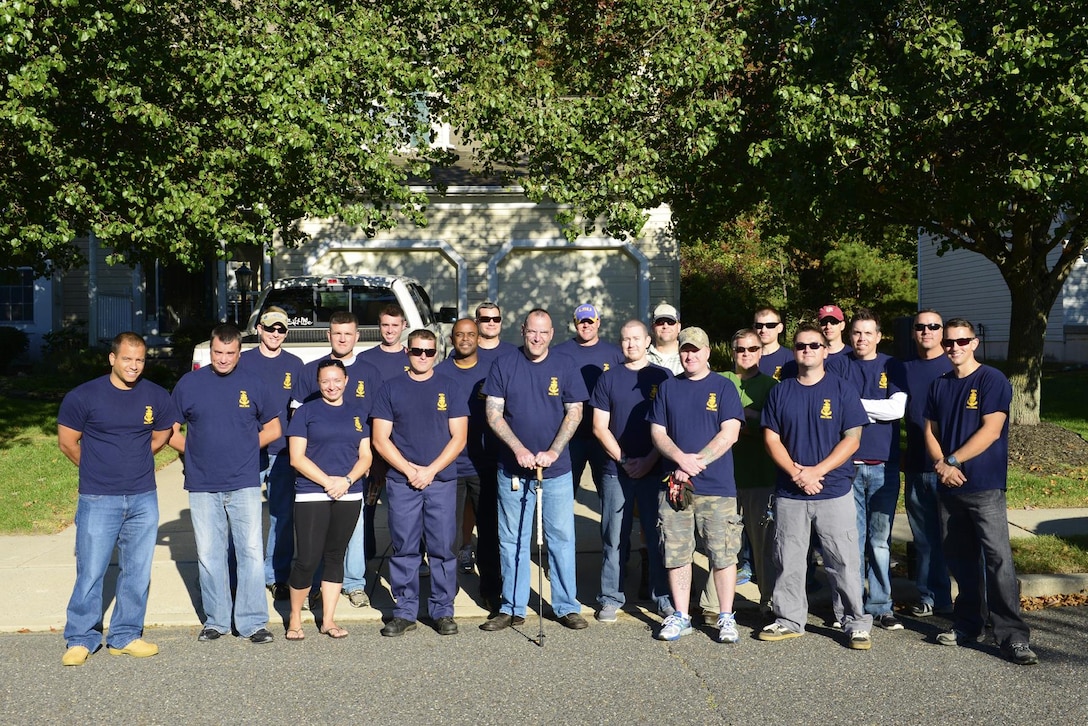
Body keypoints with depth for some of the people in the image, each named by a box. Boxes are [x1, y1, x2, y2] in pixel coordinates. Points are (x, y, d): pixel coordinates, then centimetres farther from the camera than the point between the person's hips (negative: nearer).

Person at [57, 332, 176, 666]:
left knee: (137, 572, 9)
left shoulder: (157, 397, 1)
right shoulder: (83, 396, -7)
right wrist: (100, 469, 9)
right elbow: (67, 442, 3)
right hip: (98, 500, -3)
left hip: (143, 499, 3)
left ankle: (125, 636, 22)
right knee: (90, 572, 1)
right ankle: (81, 639, 16)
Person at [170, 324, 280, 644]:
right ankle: (216, 620, 21)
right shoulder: (189, 383, 4)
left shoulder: (252, 384, 3)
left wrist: (245, 447, 4)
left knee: (251, 552, -2)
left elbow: (273, 428, 12)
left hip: (244, 484, -1)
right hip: (203, 485, 1)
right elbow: (171, 431, 12)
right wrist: (194, 451, 2)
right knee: (209, 555, 8)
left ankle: (253, 622, 5)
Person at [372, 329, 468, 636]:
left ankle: (443, 611, 12)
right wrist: (409, 470, -8)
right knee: (404, 550, 4)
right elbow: (380, 439, 3)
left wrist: (431, 470, -8)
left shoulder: (449, 388, 7)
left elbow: (459, 437, 2)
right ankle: (404, 613, 14)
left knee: (443, 549, 2)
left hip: (442, 482, 0)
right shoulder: (391, 389, 7)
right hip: (401, 482, 0)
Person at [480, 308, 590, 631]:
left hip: (557, 470, 0)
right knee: (512, 540, 7)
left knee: (562, 538, 4)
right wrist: (519, 449, -14)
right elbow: (493, 415, -2)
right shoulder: (503, 367, 1)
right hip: (512, 469, 0)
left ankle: (567, 606, 15)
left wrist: (552, 452, -12)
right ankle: (512, 608, 17)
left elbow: (574, 413, 0)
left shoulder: (566, 366, 2)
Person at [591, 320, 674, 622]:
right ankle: (611, 598, 14)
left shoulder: (664, 377, 5)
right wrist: (624, 460, -6)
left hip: (654, 470, -1)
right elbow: (600, 427, 4)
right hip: (616, 471, 1)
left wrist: (649, 460, -9)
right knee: (614, 537, 5)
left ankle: (663, 597, 13)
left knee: (658, 535, 3)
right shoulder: (608, 378, 7)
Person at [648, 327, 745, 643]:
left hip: (717, 486, -2)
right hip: (674, 486, 3)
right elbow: (658, 433, 6)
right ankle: (680, 616, 18)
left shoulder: (723, 387, 3)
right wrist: (682, 459, -12)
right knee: (676, 554, 6)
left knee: (723, 554, 0)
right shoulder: (668, 388, 11)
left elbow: (729, 434, -6)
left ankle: (726, 618, 12)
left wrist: (696, 463, -13)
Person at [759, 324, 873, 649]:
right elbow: (771, 438, 5)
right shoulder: (781, 391, 8)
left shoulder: (842, 389, 1)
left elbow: (852, 439, -4)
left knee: (844, 561, 0)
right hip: (789, 492, 3)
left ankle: (857, 622, 12)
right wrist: (796, 473, -10)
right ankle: (789, 619, 22)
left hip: (835, 491, -2)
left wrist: (816, 471, -13)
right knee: (788, 560, 9)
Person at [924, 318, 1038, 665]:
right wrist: (941, 464, -6)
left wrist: (953, 461, -13)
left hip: (985, 487, -6)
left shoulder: (992, 380, -5)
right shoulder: (939, 386, 13)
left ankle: (1013, 636, -10)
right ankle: (967, 624, 24)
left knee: (997, 558, -12)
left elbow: (991, 431, -13)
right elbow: (930, 431, 12)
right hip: (949, 487, 6)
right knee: (960, 559, 12)